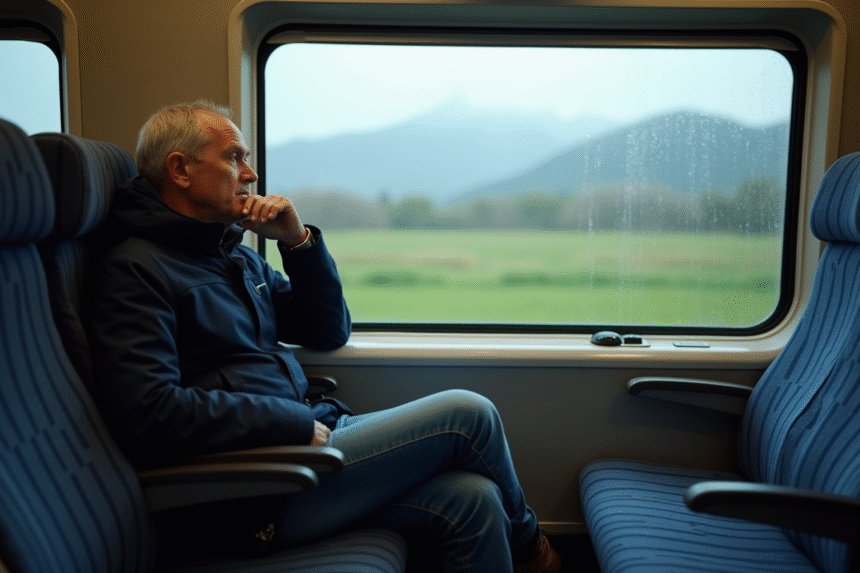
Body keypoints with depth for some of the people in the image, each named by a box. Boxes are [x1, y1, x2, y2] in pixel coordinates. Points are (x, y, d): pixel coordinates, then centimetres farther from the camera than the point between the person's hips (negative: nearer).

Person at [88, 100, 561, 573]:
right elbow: (149, 413, -22)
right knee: (466, 415, -11)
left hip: (307, 435, 8)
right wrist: (300, 423, -20)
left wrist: (299, 240, 3)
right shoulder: (135, 271, -8)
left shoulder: (237, 257, 17)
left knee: (472, 500, -12)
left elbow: (330, 333, 17)